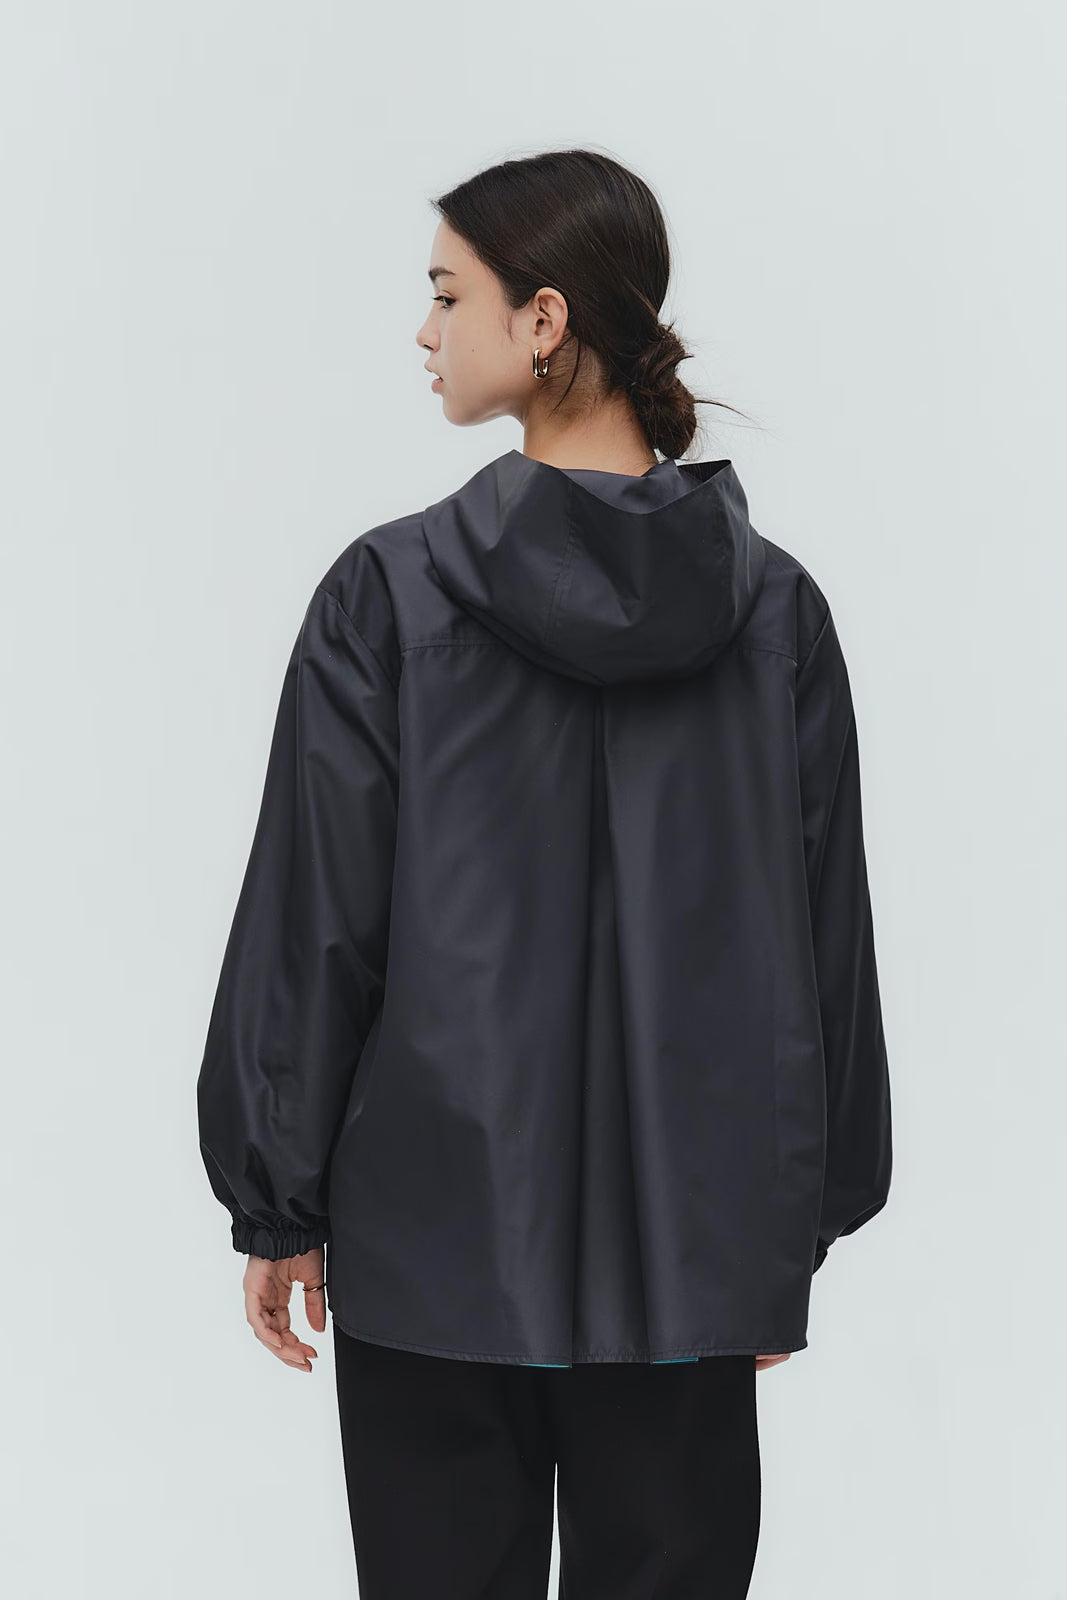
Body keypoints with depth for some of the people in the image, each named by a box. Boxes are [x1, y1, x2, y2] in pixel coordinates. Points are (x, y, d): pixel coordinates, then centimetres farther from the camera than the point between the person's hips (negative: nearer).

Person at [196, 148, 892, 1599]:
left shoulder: (390, 594, -11)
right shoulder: (773, 605, -2)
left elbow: (312, 922, -8)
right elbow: (828, 933, 2)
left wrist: (275, 1207, 3)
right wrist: (801, 1228, 13)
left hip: (439, 1230, -2)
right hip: (692, 1239, 3)